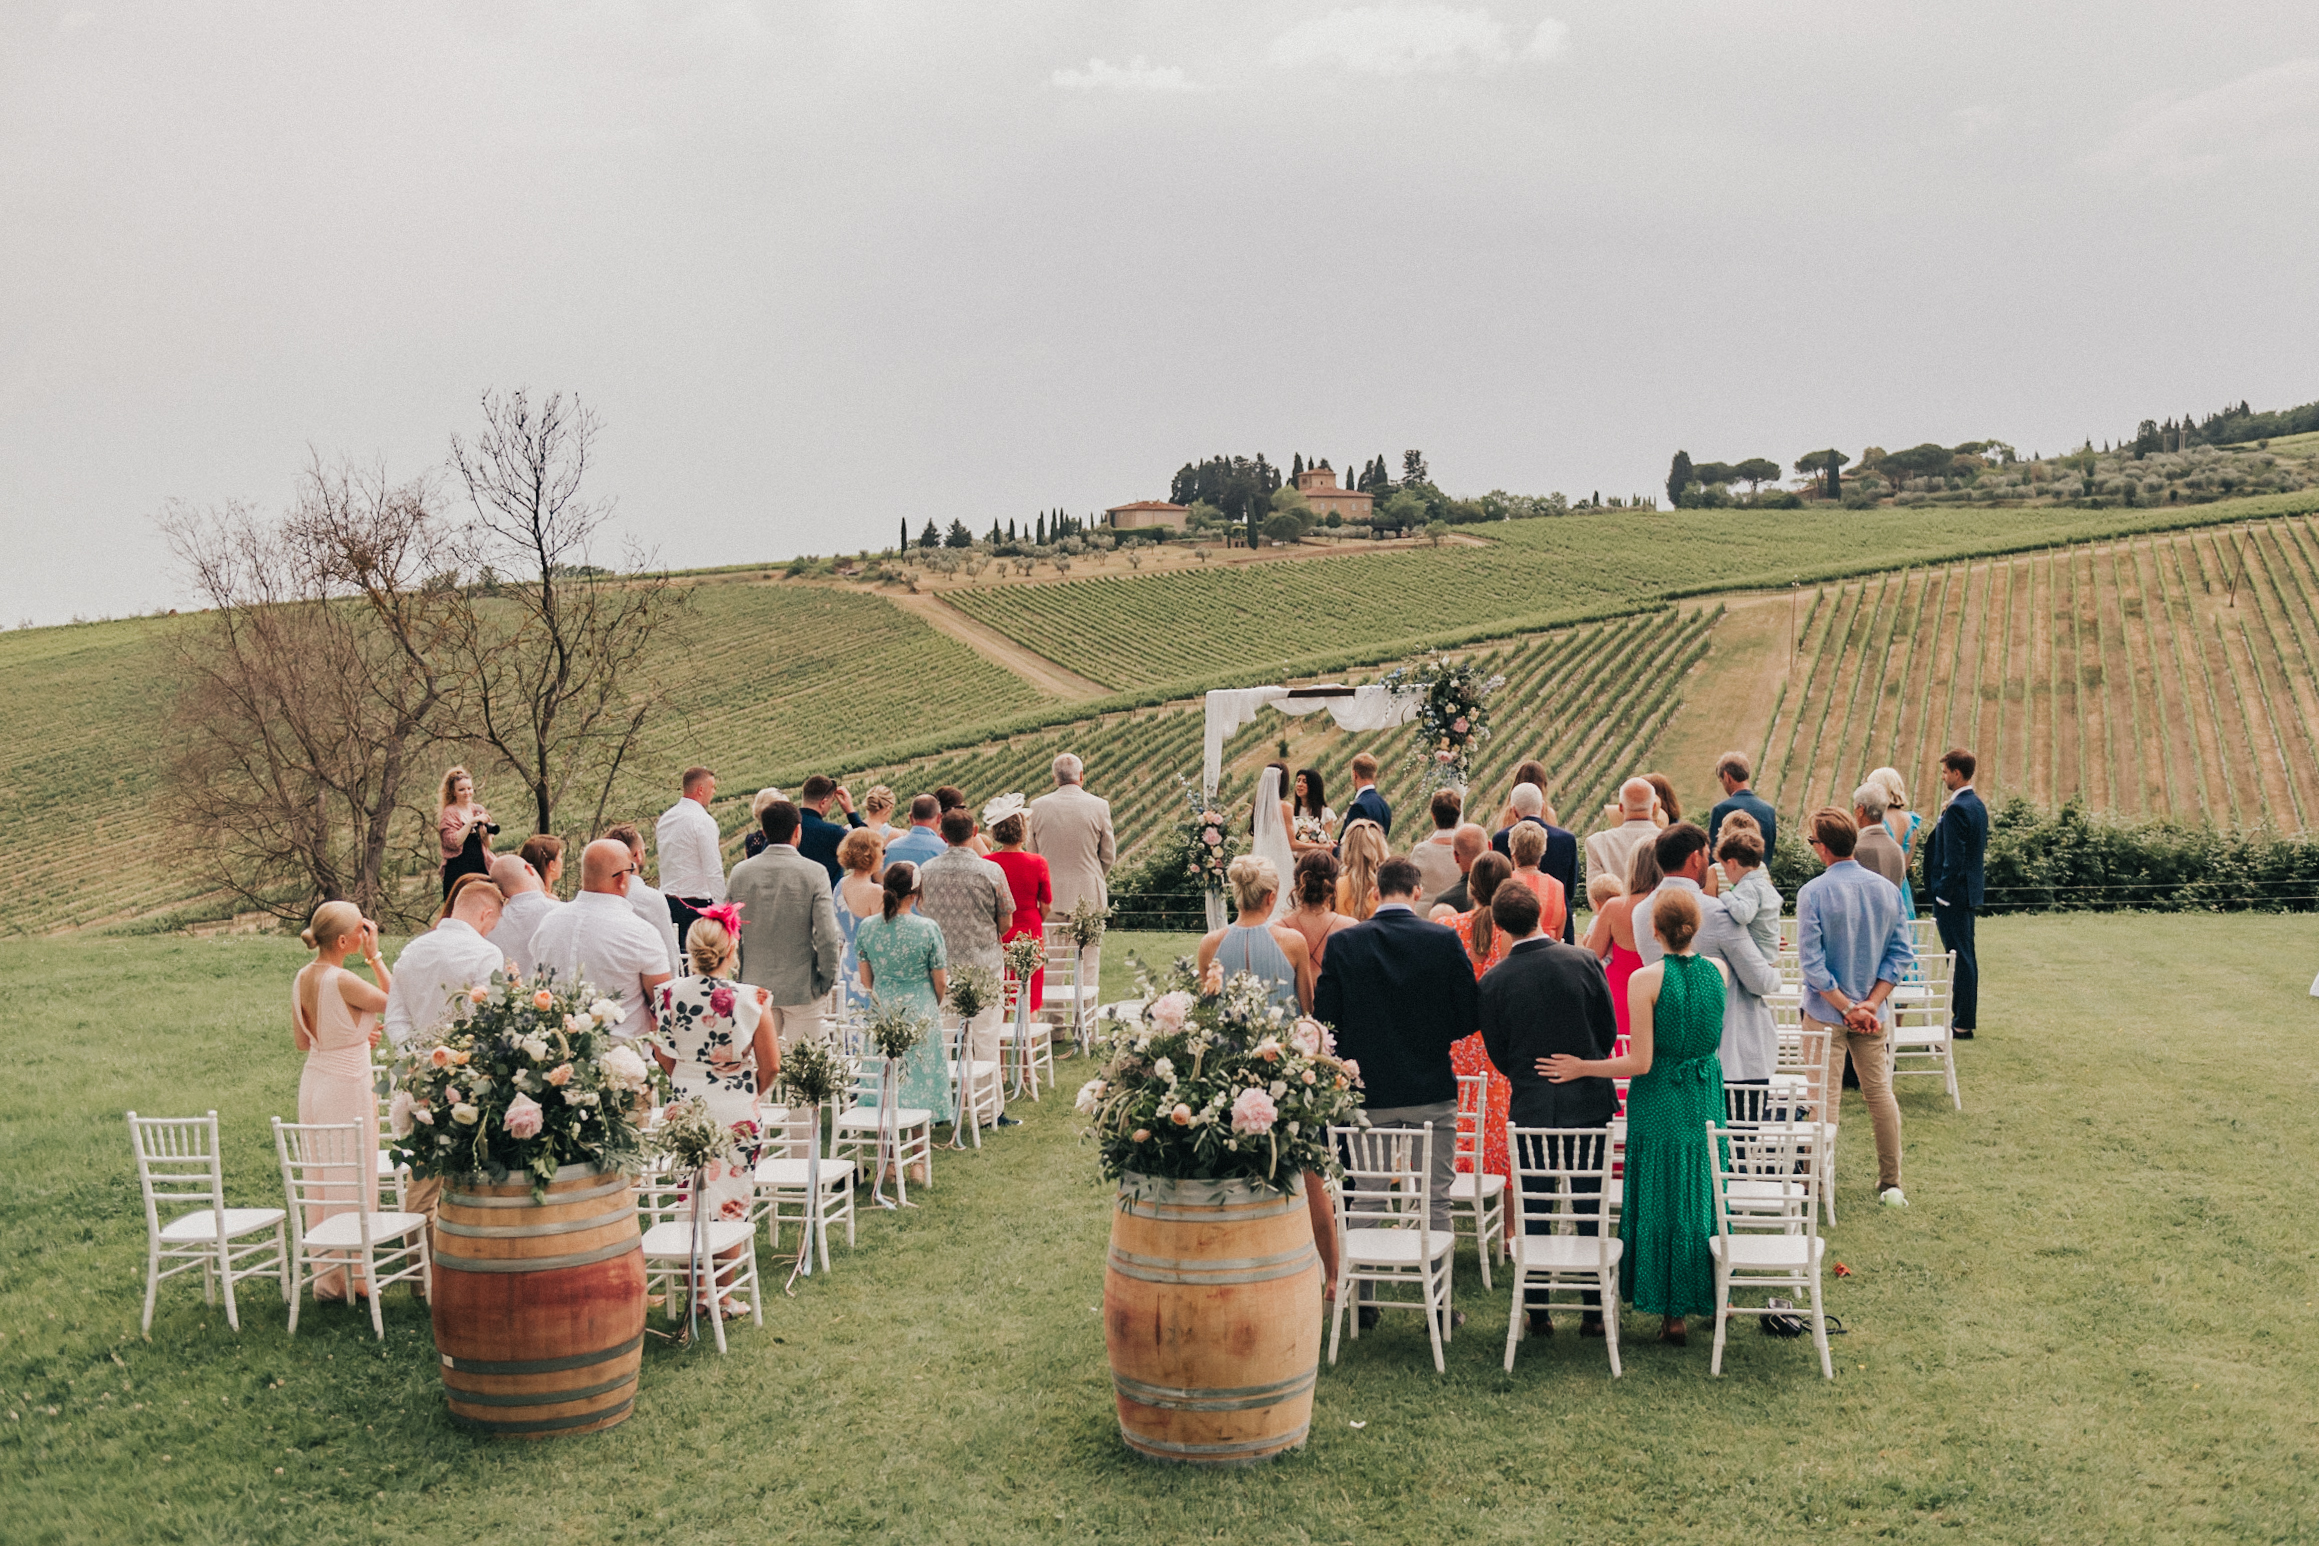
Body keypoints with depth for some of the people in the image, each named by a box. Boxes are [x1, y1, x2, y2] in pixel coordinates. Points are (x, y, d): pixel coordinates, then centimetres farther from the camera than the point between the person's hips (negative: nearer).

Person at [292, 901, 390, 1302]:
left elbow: (302, 1040, 11)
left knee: (321, 1180, 15)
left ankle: (324, 1272, 24)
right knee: (353, 1182, 3)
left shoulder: (303, 978, 1)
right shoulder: (343, 982, -23)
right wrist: (374, 956, -7)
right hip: (348, 1085, -8)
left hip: (313, 1082, 8)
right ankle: (348, 1278, 11)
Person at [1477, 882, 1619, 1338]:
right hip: (1588, 1103, 1)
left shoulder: (1493, 982, -10)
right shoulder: (1583, 961, -8)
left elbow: (1498, 1056, -1)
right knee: (1590, 1207, 10)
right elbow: (1609, 1032, 1)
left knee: (1534, 1211, 10)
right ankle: (1595, 1311, 16)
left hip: (1530, 1107, -1)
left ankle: (1538, 1312, 15)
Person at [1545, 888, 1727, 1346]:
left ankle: (1672, 1314, 11)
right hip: (1706, 1100, 4)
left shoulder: (1646, 980, -17)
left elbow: (1640, 1062, -18)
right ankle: (1707, 1297, 27)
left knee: (1662, 1201, 5)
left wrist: (1582, 1068, -8)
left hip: (1660, 1103, -4)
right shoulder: (1716, 970, -3)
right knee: (1700, 1195, 17)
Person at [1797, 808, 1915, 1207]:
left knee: (1823, 1097, 2)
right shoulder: (1885, 889, 0)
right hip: (1872, 1014, 4)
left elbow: (1811, 961, -18)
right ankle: (1891, 1184, 19)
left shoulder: (1813, 892, -15)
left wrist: (1847, 1008, -13)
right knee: (1880, 1092, 13)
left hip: (1827, 1012, -4)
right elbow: (1901, 953, -2)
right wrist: (1871, 1003, -7)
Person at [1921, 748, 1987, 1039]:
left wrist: (1942, 896, -18)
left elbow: (1953, 859, -22)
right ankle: (1966, 1018, 23)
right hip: (1969, 892, 10)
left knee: (1960, 958, -5)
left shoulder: (1956, 810, -20)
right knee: (1966, 957, 15)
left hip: (1953, 895, -10)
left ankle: (1962, 1025, 0)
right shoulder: (1977, 805, 11)